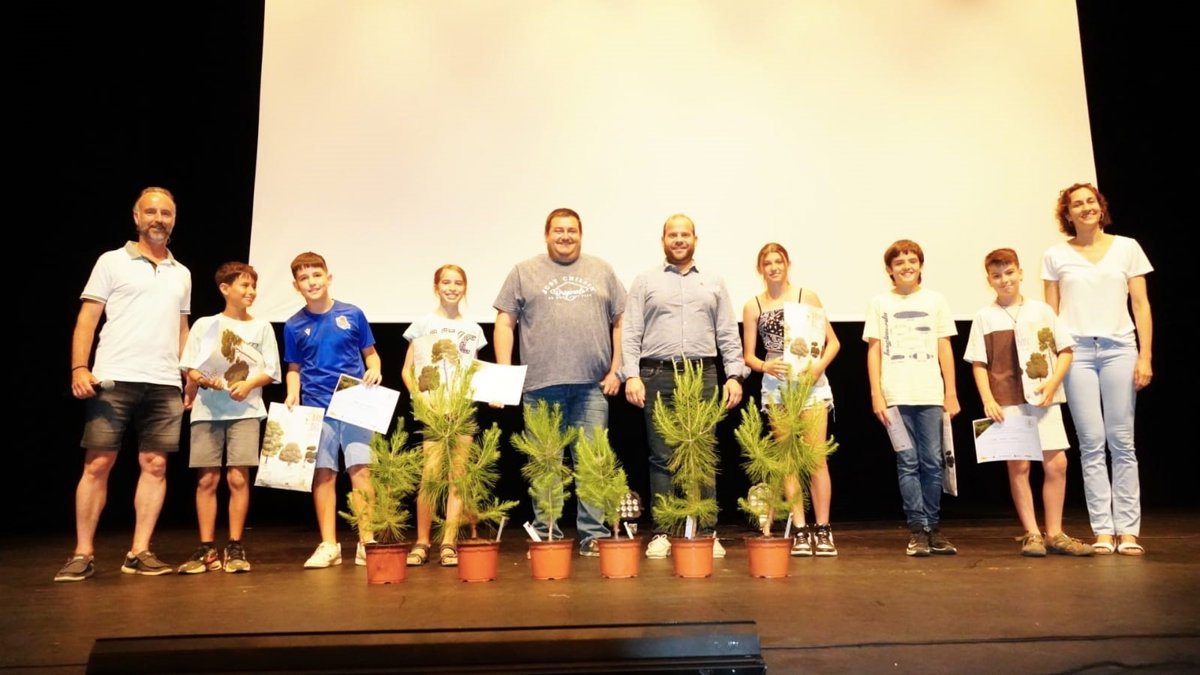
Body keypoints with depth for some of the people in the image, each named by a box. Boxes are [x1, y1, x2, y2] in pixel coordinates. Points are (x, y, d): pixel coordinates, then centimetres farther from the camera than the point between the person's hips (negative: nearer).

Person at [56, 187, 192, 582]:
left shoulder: (182, 274, 18)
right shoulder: (112, 262, 6)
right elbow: (87, 319, 1)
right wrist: (79, 368, -11)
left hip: (165, 385, 4)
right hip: (114, 380, -3)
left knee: (155, 465, 1)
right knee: (97, 464, -2)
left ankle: (139, 553, 7)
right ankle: (83, 554, 6)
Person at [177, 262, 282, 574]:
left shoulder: (261, 327, 9)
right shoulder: (204, 325, 9)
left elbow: (270, 372, 7)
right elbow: (190, 370, 8)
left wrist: (248, 384, -12)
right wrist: (205, 381, -13)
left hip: (245, 410, 0)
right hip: (207, 410, 1)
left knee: (238, 477, -6)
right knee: (207, 479, 0)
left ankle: (235, 548, 3)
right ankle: (207, 549, 7)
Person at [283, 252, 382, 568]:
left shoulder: (352, 315, 1)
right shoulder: (294, 326, 5)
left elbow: (370, 352, 9)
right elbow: (294, 368, 12)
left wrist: (374, 370, -11)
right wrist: (292, 394, -4)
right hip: (316, 408, 1)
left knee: (361, 469, -5)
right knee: (323, 473, 5)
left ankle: (366, 541, 3)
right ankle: (328, 545, 14)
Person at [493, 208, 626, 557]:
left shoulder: (601, 271, 15)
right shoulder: (524, 272, 11)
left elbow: (619, 322, 14)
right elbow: (504, 324, 7)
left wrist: (616, 370, 5)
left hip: (592, 385, 1)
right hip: (541, 384, -1)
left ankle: (594, 535, 10)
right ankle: (546, 535, 13)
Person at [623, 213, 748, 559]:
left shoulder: (714, 283, 14)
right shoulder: (645, 282, 9)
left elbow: (728, 334, 11)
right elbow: (631, 334, 3)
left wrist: (734, 375, 2)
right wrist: (632, 376, -8)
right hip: (658, 377, -1)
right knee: (661, 457, 0)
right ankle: (662, 533, 7)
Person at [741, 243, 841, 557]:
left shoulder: (807, 296, 4)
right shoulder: (753, 306, 7)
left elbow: (833, 342, 5)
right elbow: (748, 356, 8)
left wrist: (819, 366, -13)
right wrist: (765, 366, -13)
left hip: (811, 383, -1)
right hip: (777, 386, 1)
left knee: (817, 458, -2)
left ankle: (823, 530, 6)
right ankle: (800, 531, 9)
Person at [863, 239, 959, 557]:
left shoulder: (935, 300, 10)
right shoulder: (880, 303, 7)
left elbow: (944, 348, 10)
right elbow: (874, 351, 5)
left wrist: (951, 392, 5)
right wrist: (876, 395, -3)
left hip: (931, 394, 1)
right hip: (896, 396, -1)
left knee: (932, 462, 2)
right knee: (907, 462, -2)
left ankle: (933, 527, 13)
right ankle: (917, 530, 4)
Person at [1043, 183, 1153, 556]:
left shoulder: (1127, 248, 10)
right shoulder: (1056, 255, 9)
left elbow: (1141, 305, 7)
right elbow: (1050, 313, 9)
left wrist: (1145, 356, -1)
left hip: (1119, 348, 0)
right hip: (1076, 350, 0)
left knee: (1122, 442, -1)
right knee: (1092, 444, -1)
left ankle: (1128, 530, 5)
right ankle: (1103, 531, 4)